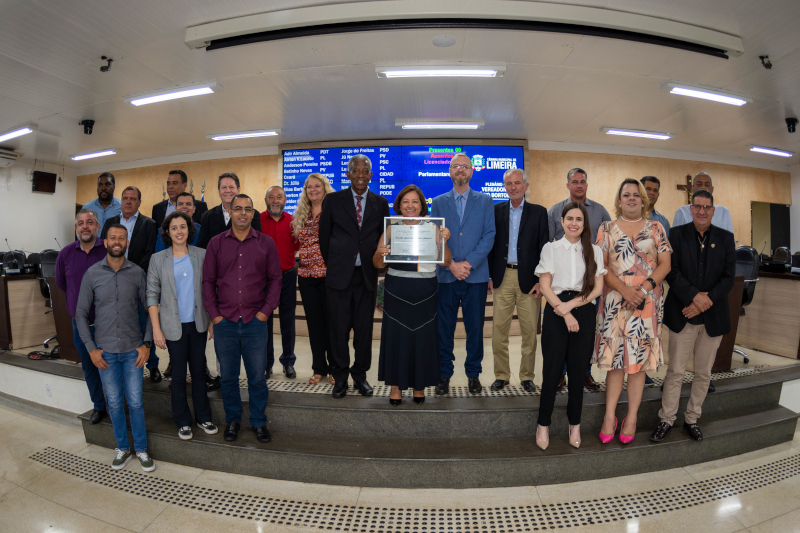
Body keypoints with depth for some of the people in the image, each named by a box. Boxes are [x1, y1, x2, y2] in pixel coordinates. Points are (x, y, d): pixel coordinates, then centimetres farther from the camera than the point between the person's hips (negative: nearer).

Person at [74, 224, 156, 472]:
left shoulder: (137, 273, -3)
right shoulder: (92, 273, -2)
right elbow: (81, 313, 3)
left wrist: (146, 343, -5)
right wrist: (91, 348, -3)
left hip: (133, 349, -1)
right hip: (105, 351, 1)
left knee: (135, 402, 5)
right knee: (114, 403, 12)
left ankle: (141, 450, 22)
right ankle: (123, 449, 30)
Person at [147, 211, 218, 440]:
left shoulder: (201, 255, 0)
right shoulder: (158, 259, -2)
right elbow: (152, 296, -2)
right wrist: (156, 329, -6)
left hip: (198, 324, 1)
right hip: (174, 326, -1)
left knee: (199, 370, 11)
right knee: (178, 374, 9)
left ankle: (203, 416, 27)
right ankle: (183, 421, 25)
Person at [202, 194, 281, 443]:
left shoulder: (266, 243, 1)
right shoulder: (216, 243, 3)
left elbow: (275, 279, 2)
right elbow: (208, 281, 5)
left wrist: (265, 311, -4)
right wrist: (214, 315, -2)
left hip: (255, 322, -1)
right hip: (224, 322, 1)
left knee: (257, 377, 8)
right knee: (228, 377, 14)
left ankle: (259, 422, 27)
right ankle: (232, 420, 33)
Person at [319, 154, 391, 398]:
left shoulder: (381, 203, 7)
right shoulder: (333, 200, 3)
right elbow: (324, 236, 6)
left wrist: (375, 264, 5)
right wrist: (333, 265, 7)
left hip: (367, 275, 1)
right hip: (339, 275, -1)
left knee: (364, 328, 8)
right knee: (339, 328, 5)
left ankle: (360, 374, 25)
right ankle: (340, 377, 21)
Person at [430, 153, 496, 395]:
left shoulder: (485, 201, 8)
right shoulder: (439, 202, 10)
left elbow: (489, 236, -1)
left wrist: (469, 263, -12)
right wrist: (451, 265, -11)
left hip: (476, 275, 0)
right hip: (446, 275, 1)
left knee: (475, 327, 6)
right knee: (444, 327, 5)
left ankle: (473, 373, 22)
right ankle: (444, 374, 18)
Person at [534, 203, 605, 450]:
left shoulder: (594, 251, 10)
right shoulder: (550, 248, 5)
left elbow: (598, 288, 4)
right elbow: (545, 286, -1)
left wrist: (571, 304, -9)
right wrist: (565, 314, -9)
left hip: (584, 312, 2)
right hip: (556, 312, -2)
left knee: (578, 371, 7)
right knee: (552, 370, -1)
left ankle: (575, 424, 24)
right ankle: (543, 424, 13)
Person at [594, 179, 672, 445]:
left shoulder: (655, 228, 9)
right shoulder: (607, 229, 7)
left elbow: (665, 265, 4)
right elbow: (601, 265, -1)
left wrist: (644, 288, -12)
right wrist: (624, 289, -14)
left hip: (647, 301, 1)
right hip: (614, 301, 0)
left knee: (639, 362, 5)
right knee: (614, 360, 2)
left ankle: (631, 418, 17)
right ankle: (609, 417, 13)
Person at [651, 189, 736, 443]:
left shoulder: (725, 238, 4)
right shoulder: (677, 234, 0)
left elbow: (728, 277, -2)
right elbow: (671, 271, -8)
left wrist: (705, 302, -14)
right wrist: (694, 296, -20)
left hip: (713, 317, 2)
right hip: (682, 316, -2)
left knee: (703, 374, 12)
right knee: (675, 372, 3)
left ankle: (692, 419, 28)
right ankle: (667, 420, 17)